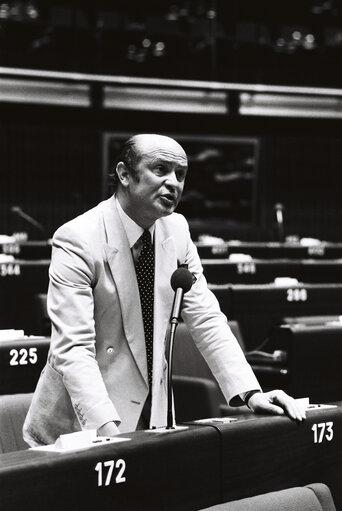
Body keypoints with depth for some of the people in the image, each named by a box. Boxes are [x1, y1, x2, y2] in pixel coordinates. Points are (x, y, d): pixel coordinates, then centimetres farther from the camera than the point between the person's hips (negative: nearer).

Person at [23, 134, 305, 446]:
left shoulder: (176, 230, 1)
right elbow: (72, 349, -24)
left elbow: (206, 319, 2)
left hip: (151, 415, 5)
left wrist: (250, 393, -11)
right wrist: (107, 428, -37)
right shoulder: (76, 241, -18)